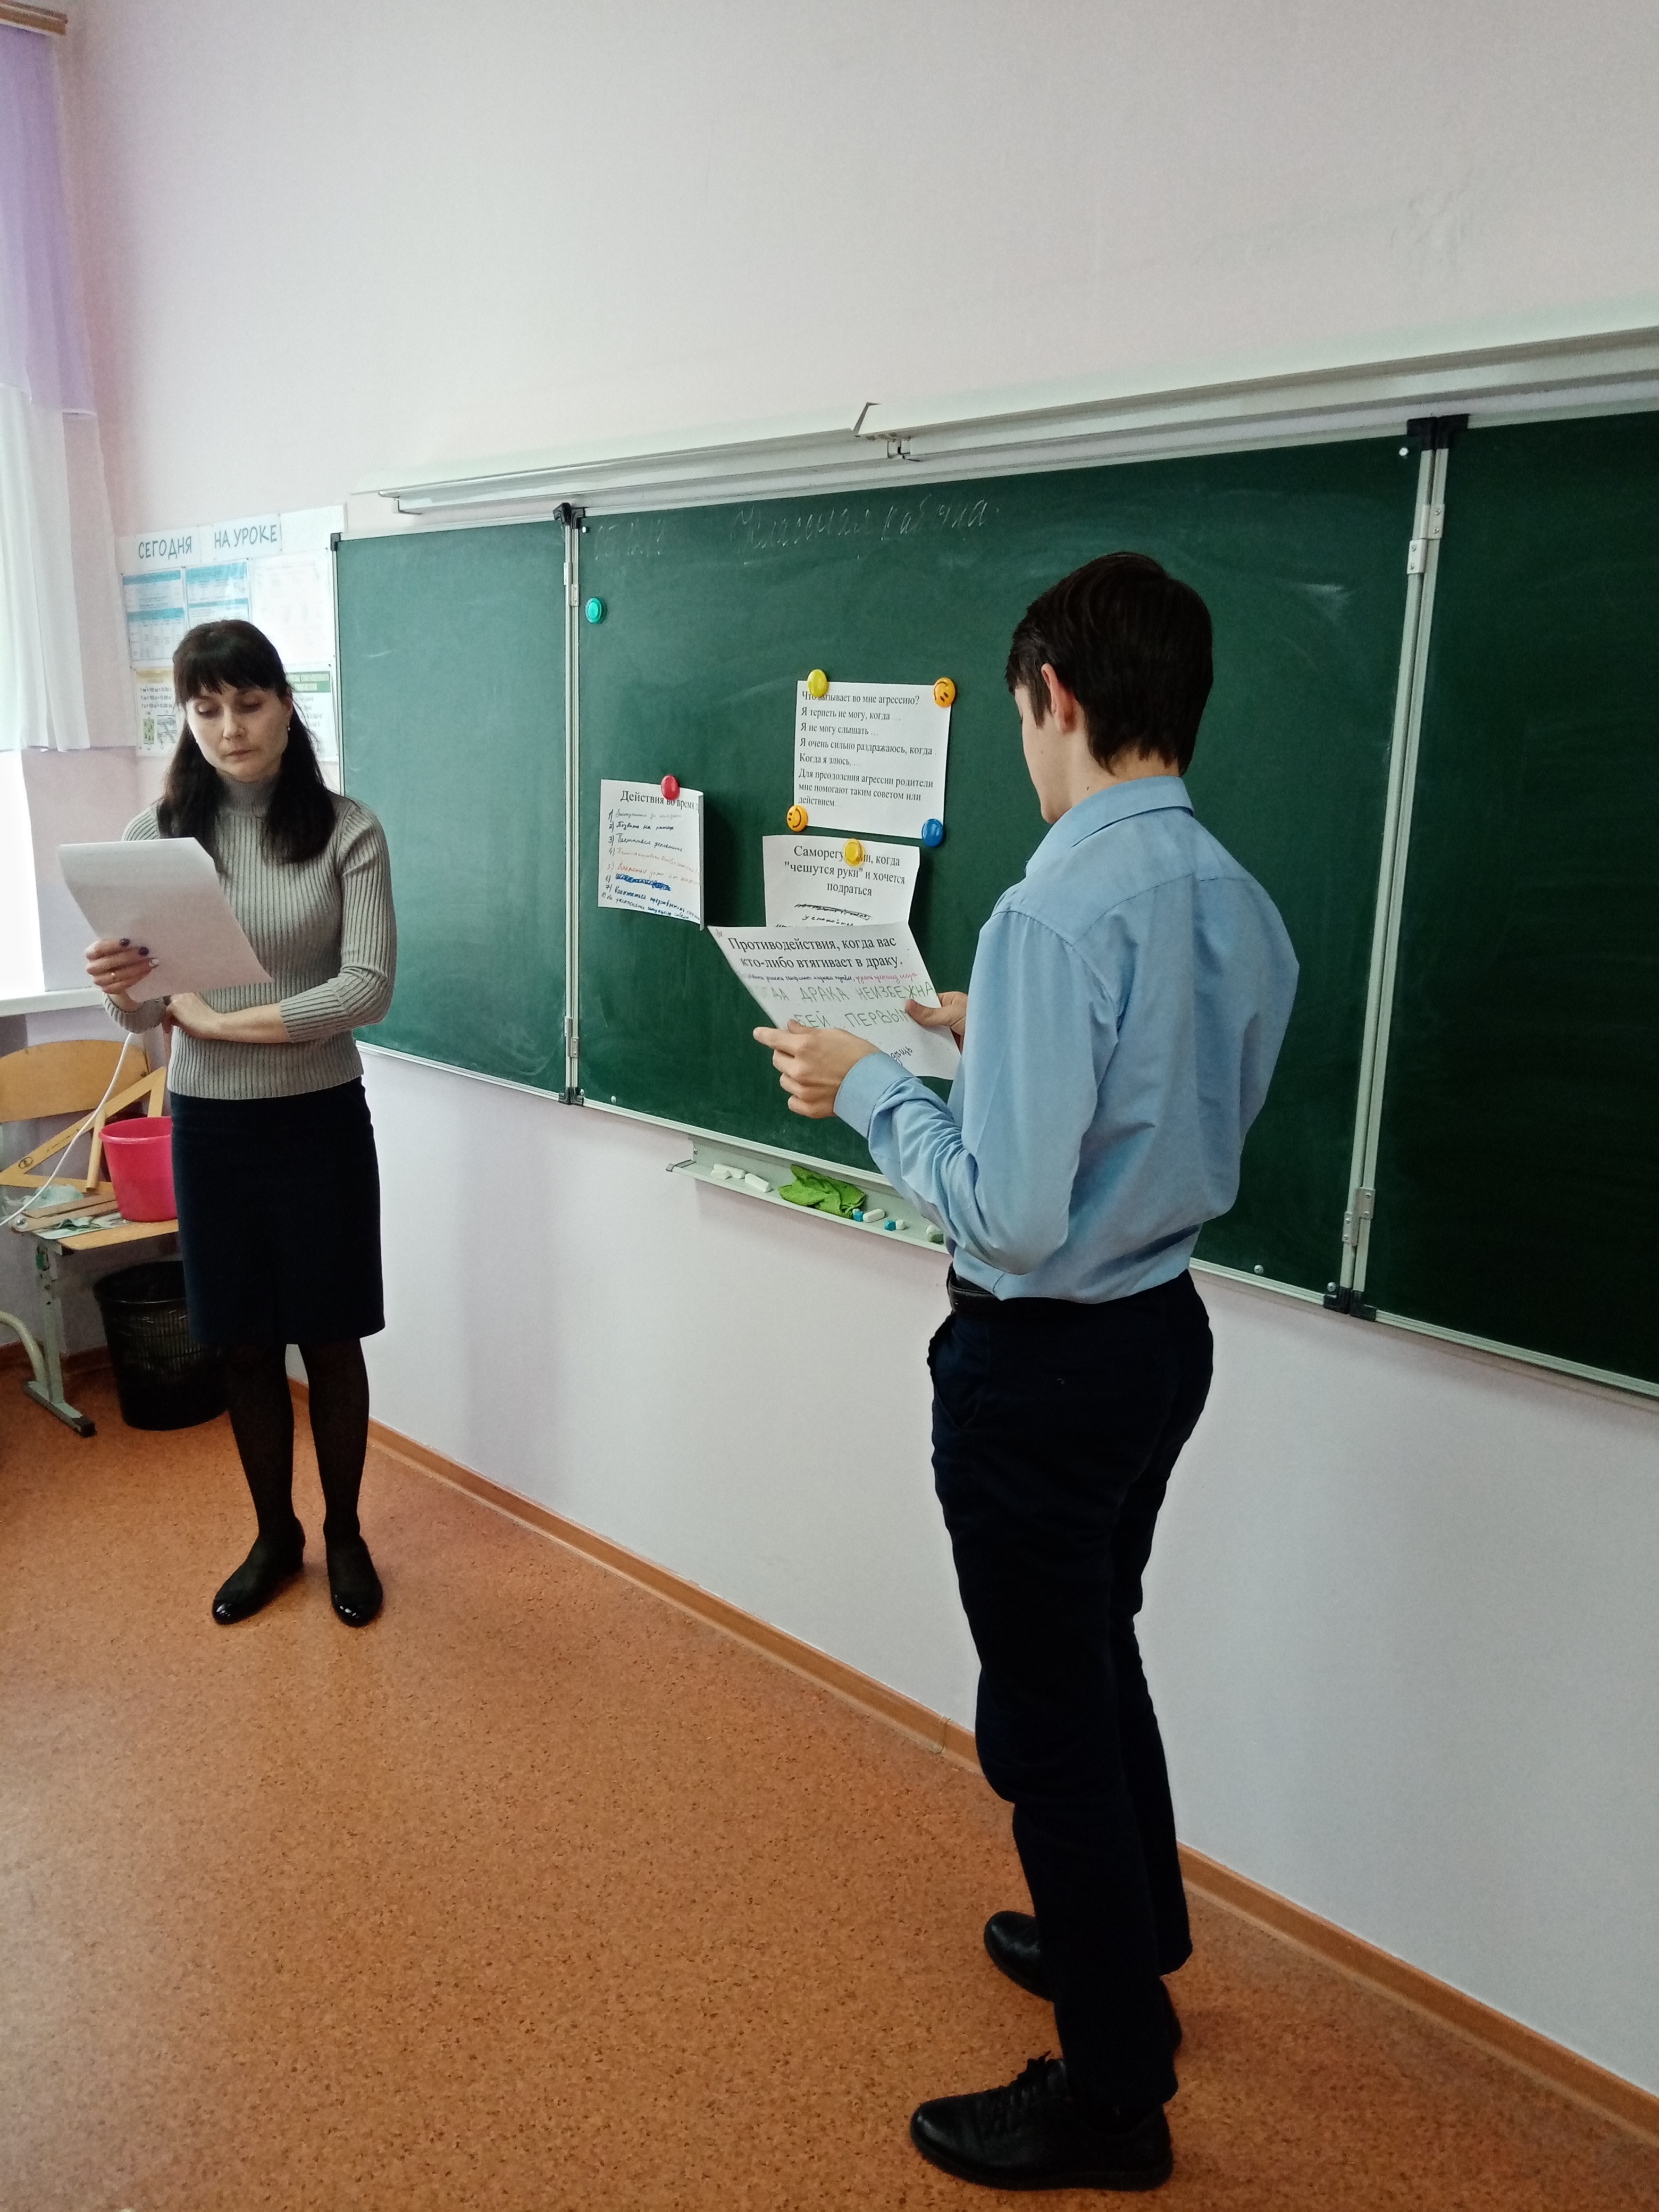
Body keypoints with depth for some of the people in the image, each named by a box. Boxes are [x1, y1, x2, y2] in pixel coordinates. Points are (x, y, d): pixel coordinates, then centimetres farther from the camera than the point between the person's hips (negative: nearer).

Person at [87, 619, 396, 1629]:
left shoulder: (347, 832, -8)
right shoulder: (157, 835, -1)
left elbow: (368, 987, -16)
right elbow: (145, 1009, -1)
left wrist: (223, 1021, -19)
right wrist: (122, 990, -24)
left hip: (320, 1119, -2)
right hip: (208, 1124, 2)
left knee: (330, 1341, 10)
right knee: (245, 1347, 14)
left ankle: (345, 1534, 32)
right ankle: (274, 1535, 35)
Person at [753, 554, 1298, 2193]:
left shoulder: (1060, 913, -26)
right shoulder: (1239, 904, 2)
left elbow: (1009, 1213, -27)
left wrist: (872, 1089, -14)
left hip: (1043, 1363, -9)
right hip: (1164, 1327, 9)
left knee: (1046, 1718, 9)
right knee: (1101, 1654, 28)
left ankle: (1112, 2100, 31)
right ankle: (1129, 1940, 52)